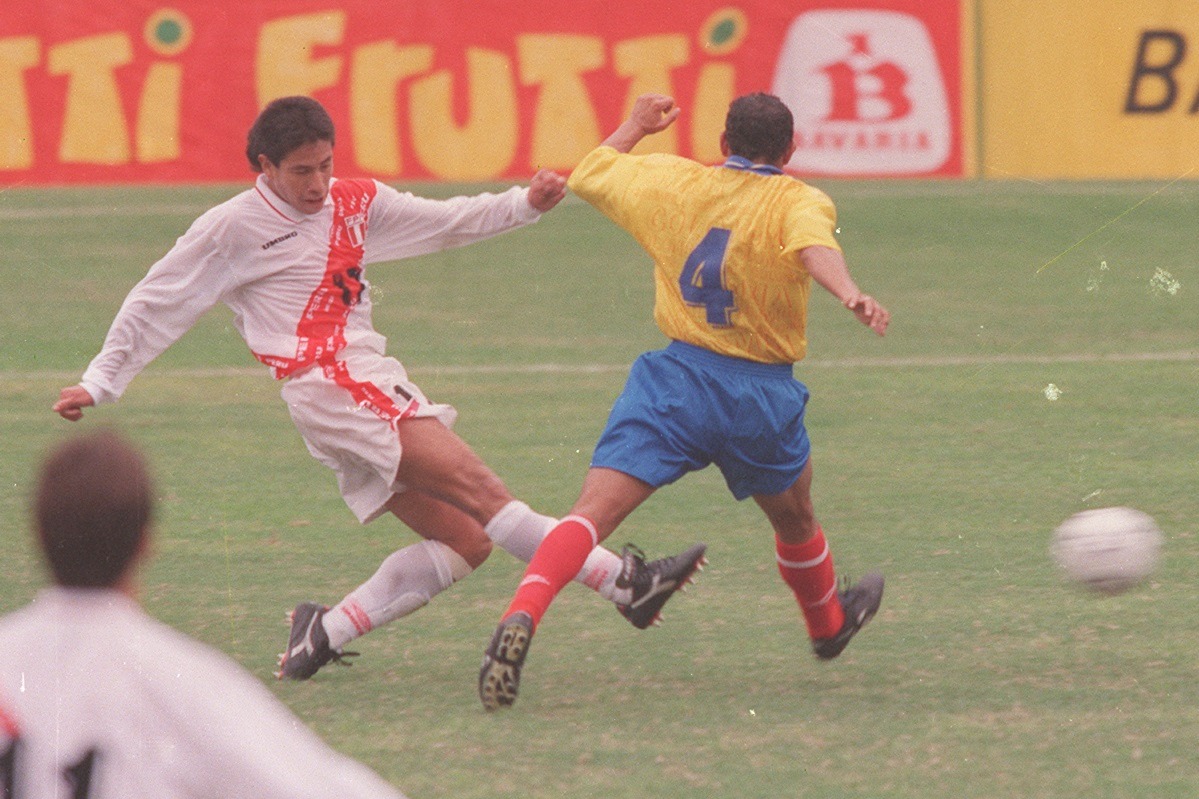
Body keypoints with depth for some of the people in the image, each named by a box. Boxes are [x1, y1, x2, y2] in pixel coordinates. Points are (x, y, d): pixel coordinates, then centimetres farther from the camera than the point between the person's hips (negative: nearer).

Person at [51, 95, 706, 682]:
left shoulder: (356, 204, 17)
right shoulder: (232, 229, 0)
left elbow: (446, 222, 22)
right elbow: (155, 305, 7)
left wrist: (525, 204, 8)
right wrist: (99, 384, 7)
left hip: (375, 387, 8)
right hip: (329, 387, -8)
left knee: (466, 540, -2)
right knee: (475, 487, -18)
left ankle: (327, 633, -1)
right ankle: (620, 581, -24)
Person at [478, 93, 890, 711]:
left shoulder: (674, 183, 8)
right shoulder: (797, 202, -1)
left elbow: (587, 174, 24)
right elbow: (815, 247, -25)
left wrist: (636, 126, 40)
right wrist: (850, 295, -44)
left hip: (677, 376, 1)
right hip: (763, 393, -1)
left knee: (594, 511, -12)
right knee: (795, 520, 27)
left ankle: (522, 616, -35)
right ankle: (828, 624, 51)